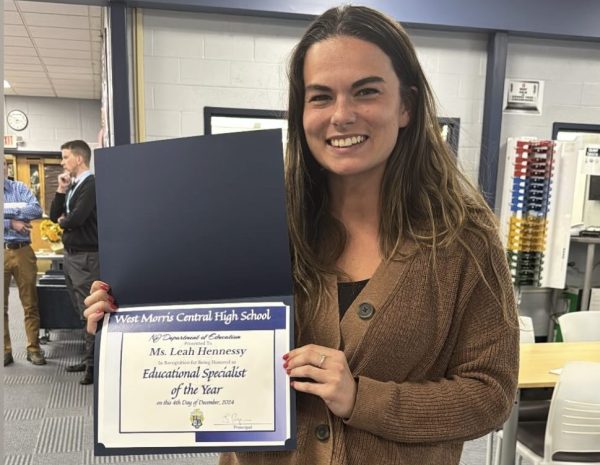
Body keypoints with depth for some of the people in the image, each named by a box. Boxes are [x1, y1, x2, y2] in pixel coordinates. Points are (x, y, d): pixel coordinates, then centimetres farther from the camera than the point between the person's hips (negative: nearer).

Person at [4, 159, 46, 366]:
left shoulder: (19, 188, 7)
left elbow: (37, 210, -9)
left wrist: (7, 210, -14)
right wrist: (11, 223, -13)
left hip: (22, 251, 0)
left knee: (30, 303, 4)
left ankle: (34, 348, 13)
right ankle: (5, 350, 17)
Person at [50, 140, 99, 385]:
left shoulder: (91, 184, -13)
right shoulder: (73, 186, 14)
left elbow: (77, 218, -23)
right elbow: (54, 216, 12)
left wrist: (63, 221, -1)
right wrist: (61, 190, 2)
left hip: (85, 257, -9)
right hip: (71, 255, 9)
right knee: (82, 311, 15)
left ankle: (95, 364, 4)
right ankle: (88, 358, 25)